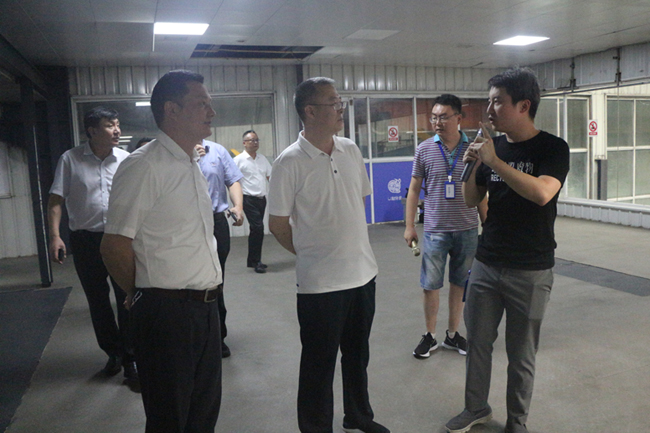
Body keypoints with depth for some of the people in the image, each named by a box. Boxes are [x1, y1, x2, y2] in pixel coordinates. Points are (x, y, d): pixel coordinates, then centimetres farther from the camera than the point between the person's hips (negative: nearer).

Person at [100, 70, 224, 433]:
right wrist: (142, 295, 0)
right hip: (168, 311, -7)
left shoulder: (195, 166, 12)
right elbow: (115, 246, -14)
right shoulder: (144, 167, -15)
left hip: (206, 306, 7)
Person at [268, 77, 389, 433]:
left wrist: (352, 246, 13)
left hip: (363, 272, 6)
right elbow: (278, 224, -8)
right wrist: (312, 254, 2)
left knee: (358, 354, 21)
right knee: (319, 363, 10)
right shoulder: (290, 162, -13)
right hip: (320, 282, -6)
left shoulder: (351, 150, 4)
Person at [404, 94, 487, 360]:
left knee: (460, 284, 11)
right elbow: (414, 189, 5)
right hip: (435, 230, -1)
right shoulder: (424, 150, 0)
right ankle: (429, 336, 21)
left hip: (467, 230, 1)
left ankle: (453, 334, 27)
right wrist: (409, 226, 1)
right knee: (430, 285, 3)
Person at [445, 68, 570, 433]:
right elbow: (471, 200, 10)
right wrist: (471, 166, -7)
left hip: (530, 271, -4)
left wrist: (494, 160, -25)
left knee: (521, 354, 8)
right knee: (477, 341, 14)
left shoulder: (553, 148, -9)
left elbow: (541, 192, -28)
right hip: (486, 264, 5)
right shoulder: (493, 146, 5)